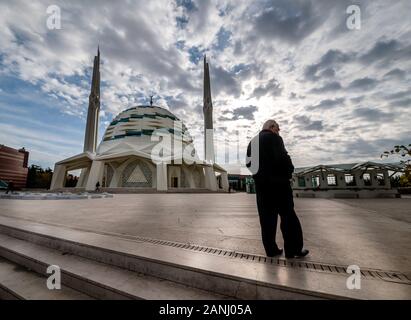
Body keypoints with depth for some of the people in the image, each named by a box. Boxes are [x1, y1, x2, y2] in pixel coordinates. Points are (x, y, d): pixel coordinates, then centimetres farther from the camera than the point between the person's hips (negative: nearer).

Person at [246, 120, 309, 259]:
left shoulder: (252, 141, 16)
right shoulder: (273, 137, -5)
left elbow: (248, 163, 15)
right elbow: (282, 157, -16)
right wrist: (290, 169, 0)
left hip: (260, 183, 7)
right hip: (277, 181, -6)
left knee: (266, 217, 9)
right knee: (288, 215, 5)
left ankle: (271, 249, 15)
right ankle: (293, 249, 13)